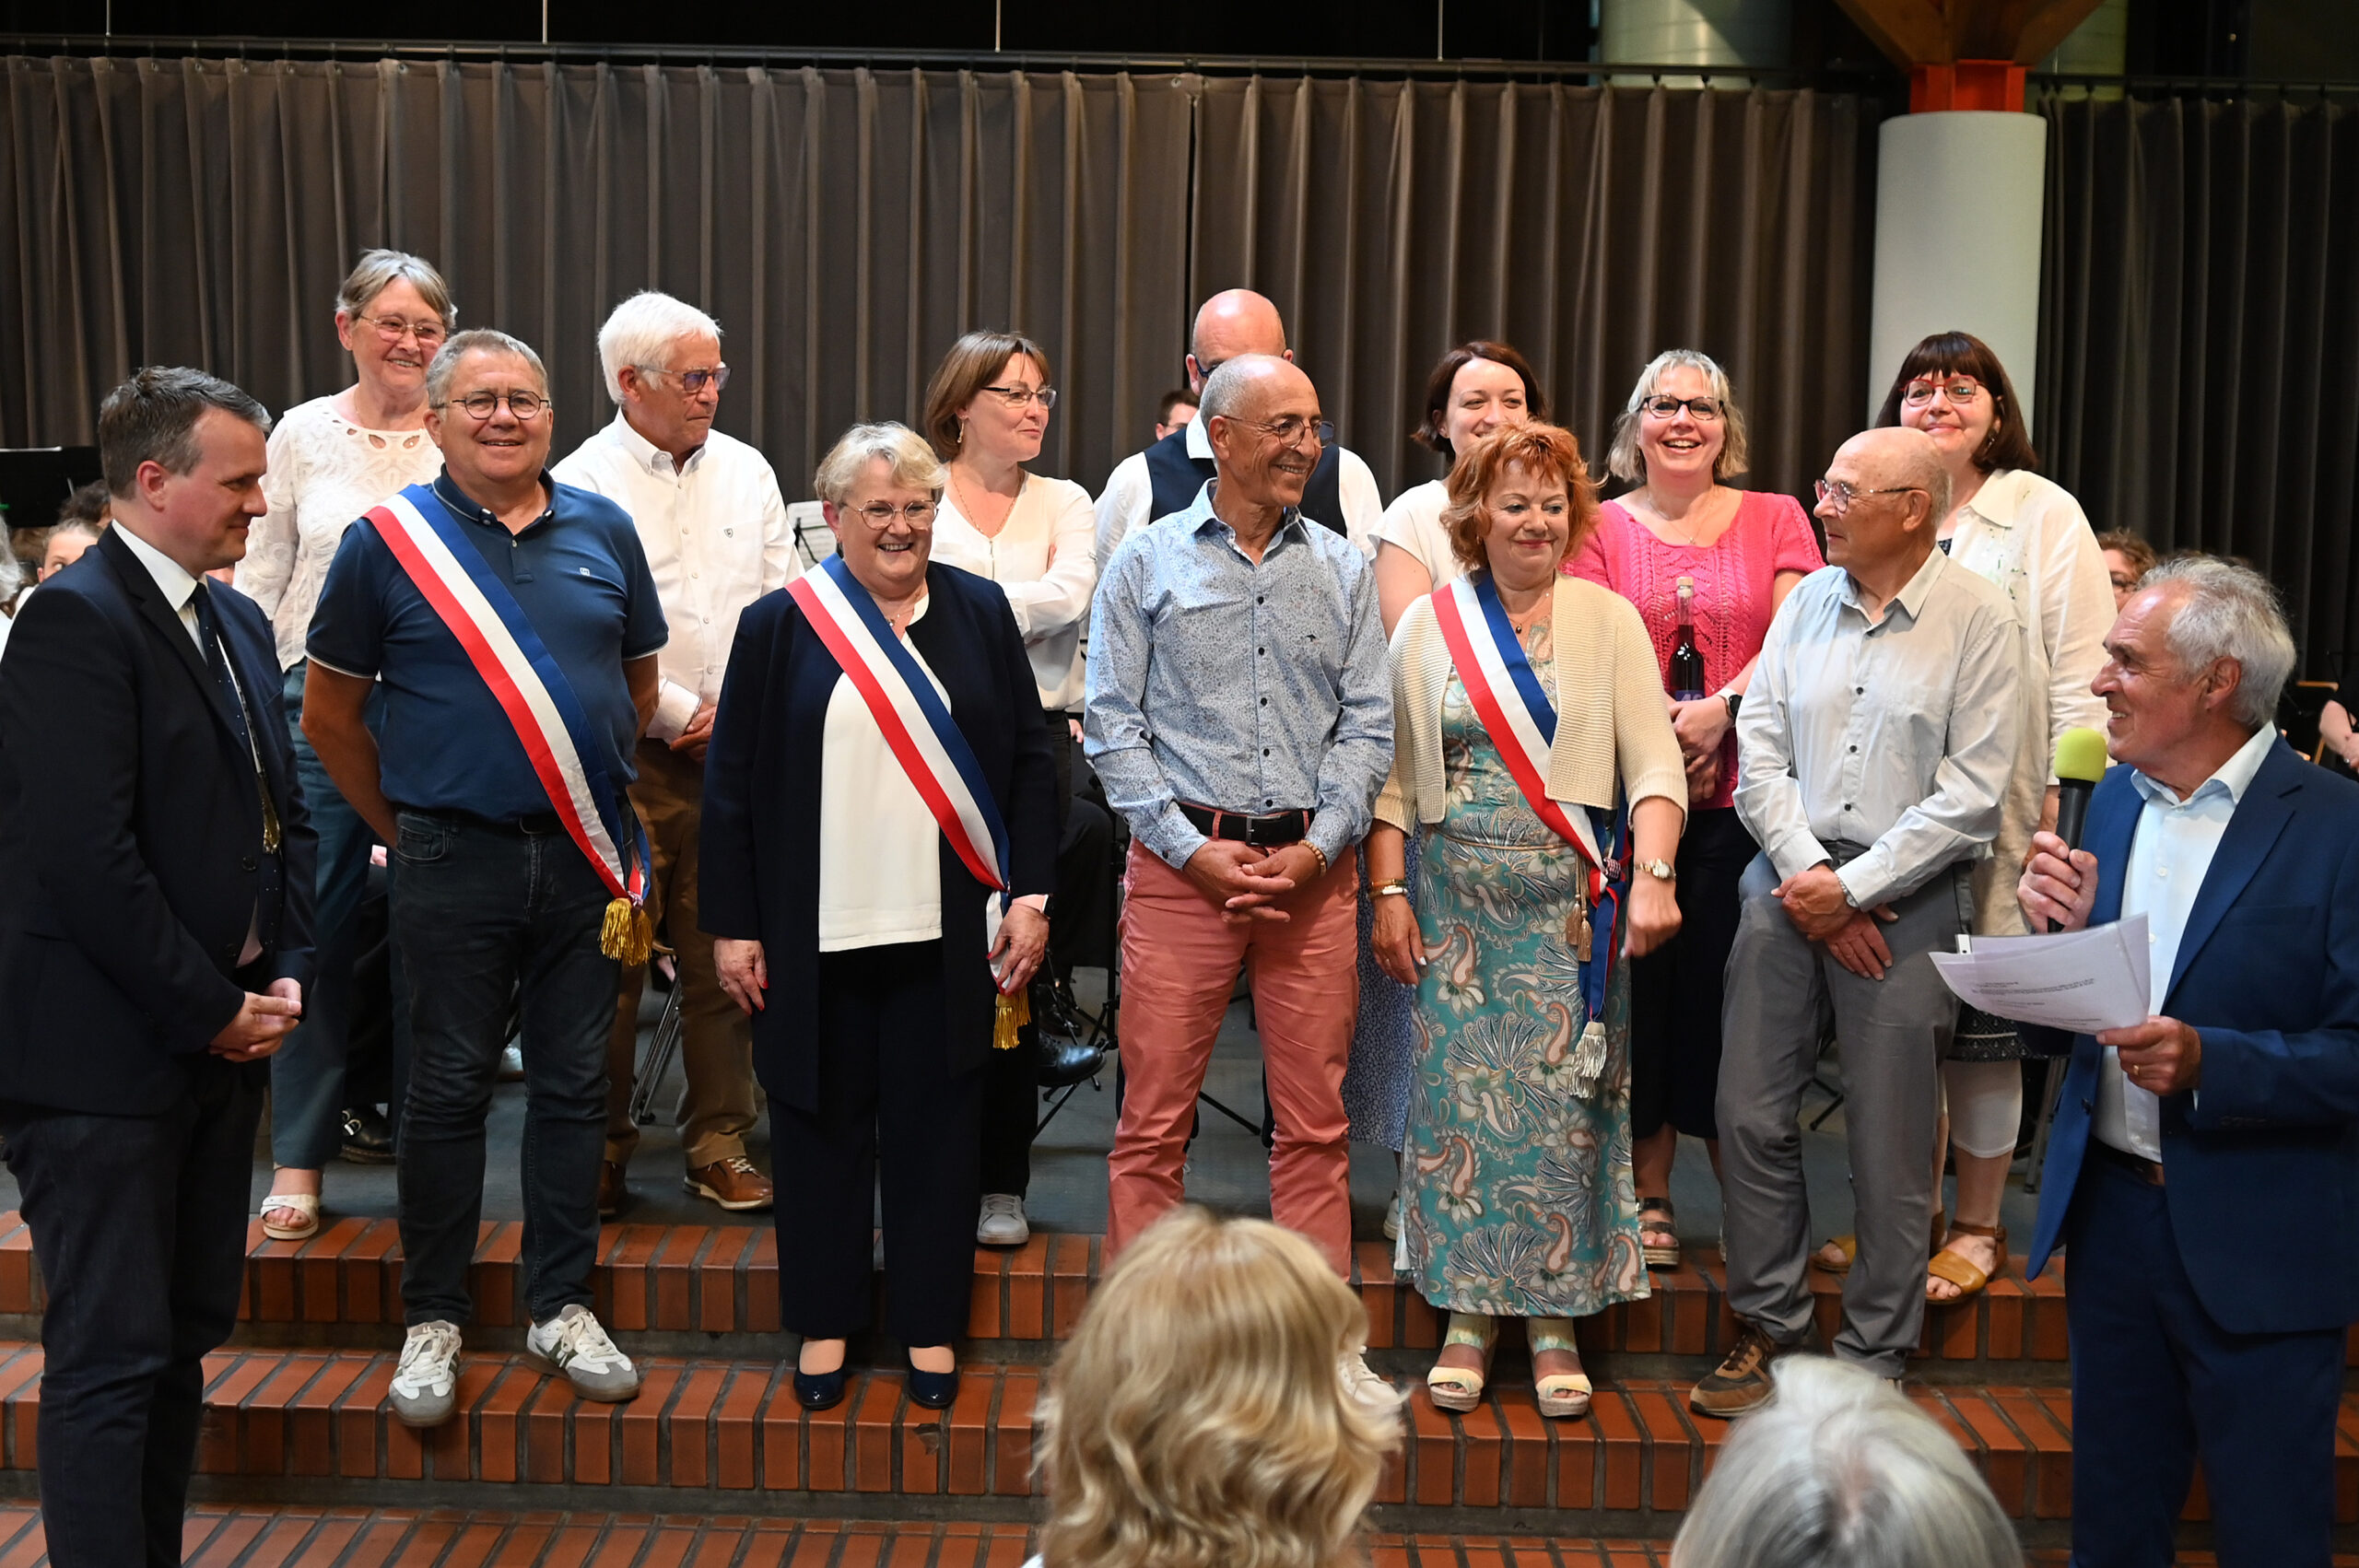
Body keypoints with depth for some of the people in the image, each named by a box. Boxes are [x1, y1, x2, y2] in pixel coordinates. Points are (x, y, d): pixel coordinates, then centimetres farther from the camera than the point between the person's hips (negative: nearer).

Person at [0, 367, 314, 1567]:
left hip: (219, 1039, 9)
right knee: (110, 1359, -2)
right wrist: (212, 1009, -15)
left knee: (184, 1339, 15)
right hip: (105, 1057, -8)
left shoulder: (237, 622, 13)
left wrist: (287, 971, 5)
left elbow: (282, 810, 19)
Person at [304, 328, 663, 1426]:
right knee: (448, 1089, 4)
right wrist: (403, 828, 6)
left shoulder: (602, 531, 6)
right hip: (454, 861, -3)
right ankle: (432, 1320, 17)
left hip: (584, 854, 3)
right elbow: (329, 712, 3)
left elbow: (640, 682, 16)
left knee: (574, 1084, 9)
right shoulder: (388, 540, -2)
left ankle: (562, 1308, 21)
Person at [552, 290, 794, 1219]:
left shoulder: (746, 472, 11)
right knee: (609, 959, 0)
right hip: (623, 756, -3)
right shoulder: (579, 486, -3)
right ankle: (600, 1154, 12)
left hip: (735, 756, 4)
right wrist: (682, 712, -8)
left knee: (723, 957, 5)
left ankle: (720, 1147, 15)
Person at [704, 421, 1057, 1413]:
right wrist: (733, 926, -3)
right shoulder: (779, 626, 1)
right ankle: (824, 1323, 23)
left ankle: (928, 1326, 20)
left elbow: (1029, 762, 7)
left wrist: (1029, 895, 0)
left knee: (934, 1126, 7)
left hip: (945, 931, 1)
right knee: (822, 1124, 8)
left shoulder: (980, 614, 6)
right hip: (815, 932, -1)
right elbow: (730, 784, 1)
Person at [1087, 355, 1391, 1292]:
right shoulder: (1146, 564, 5)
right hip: (1181, 864, -2)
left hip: (1313, 870, 2)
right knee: (1154, 1119, 0)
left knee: (1314, 1123, 5)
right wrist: (1193, 849, -9)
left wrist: (1317, 847, -6)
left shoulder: (1342, 570, 12)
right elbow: (1112, 726, 0)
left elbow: (1368, 724, 8)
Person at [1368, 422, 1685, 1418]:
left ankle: (1557, 1318, 14)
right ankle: (1469, 1310, 14)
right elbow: (1395, 774, 6)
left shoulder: (1610, 622, 2)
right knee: (1461, 1094, 2)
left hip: (1574, 904, -1)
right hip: (1459, 901, 1)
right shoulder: (1428, 625, 5)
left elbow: (1653, 765, -5)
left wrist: (1653, 878, -20)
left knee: (1564, 1102, 1)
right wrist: (1389, 895, -1)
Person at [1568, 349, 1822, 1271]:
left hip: (1742, 792, 0)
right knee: (1640, 983, 2)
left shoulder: (1775, 519, 11)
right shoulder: (1602, 527, 10)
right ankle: (1649, 1196, 13)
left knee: (1727, 983, -2)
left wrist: (1721, 710, -15)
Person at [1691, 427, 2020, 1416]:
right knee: (1749, 1113, 3)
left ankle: (1872, 1356, 15)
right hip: (1790, 883, 4)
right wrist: (1808, 873, -5)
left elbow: (1971, 794, -8)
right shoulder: (1806, 602, 9)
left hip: (1908, 898, -4)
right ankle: (1768, 1326, 19)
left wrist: (1852, 888, -11)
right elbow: (1759, 750, 8)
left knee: (1889, 1144, 1)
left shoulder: (1979, 619, -4)